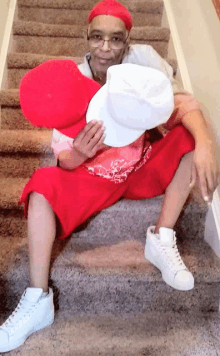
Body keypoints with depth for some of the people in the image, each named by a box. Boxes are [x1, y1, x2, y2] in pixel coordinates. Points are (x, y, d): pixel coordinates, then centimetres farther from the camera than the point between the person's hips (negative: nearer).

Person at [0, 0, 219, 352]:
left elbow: (183, 104, -24)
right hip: (95, 175, -1)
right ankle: (38, 300, -20)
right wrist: (77, 154, -39)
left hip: (143, 167, 1)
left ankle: (162, 240, -19)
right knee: (42, 186, -26)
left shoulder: (142, 59, -15)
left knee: (191, 136, -21)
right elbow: (65, 161, -14)